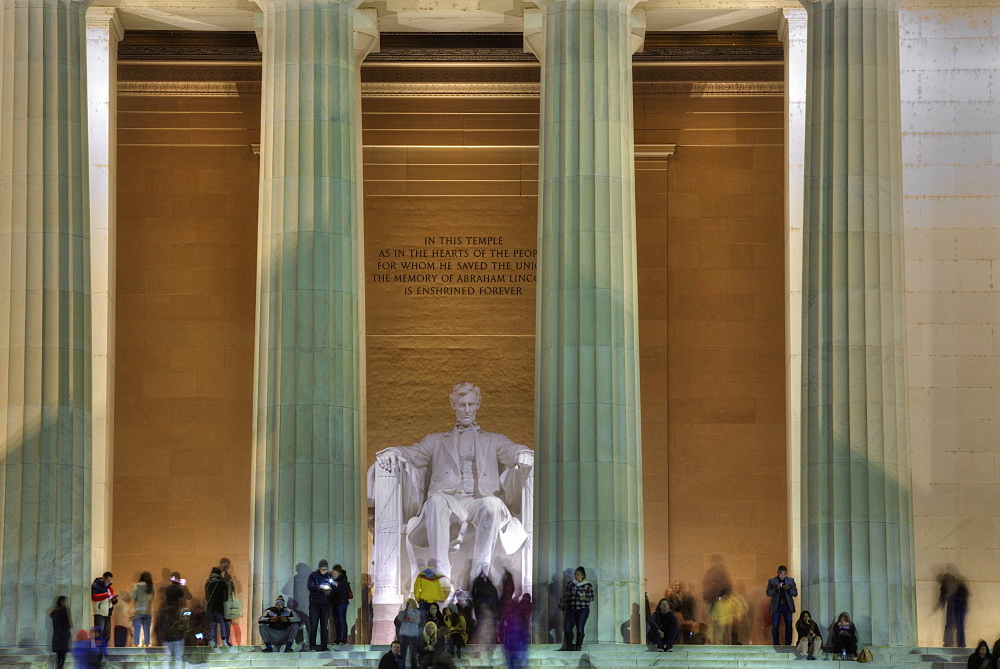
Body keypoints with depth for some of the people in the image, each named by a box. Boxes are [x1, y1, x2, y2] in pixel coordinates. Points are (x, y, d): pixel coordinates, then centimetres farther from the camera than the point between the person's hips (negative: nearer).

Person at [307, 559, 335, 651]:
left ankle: (324, 645, 6)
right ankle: (312, 645, 0)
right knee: (313, 625, -4)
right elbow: (309, 586, -12)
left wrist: (329, 590, -15)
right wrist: (320, 587, -24)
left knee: (325, 626, 3)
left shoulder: (329, 576, 10)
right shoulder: (313, 575, 1)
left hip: (325, 604, 3)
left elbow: (334, 588, 8)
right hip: (314, 603, -3)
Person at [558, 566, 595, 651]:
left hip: (582, 609, -3)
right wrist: (571, 592, -7)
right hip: (570, 609, 3)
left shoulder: (588, 585, 3)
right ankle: (569, 646, 6)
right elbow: (564, 594, 12)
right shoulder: (569, 583, 12)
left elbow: (592, 597, 4)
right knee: (567, 627, -4)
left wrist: (585, 598, -16)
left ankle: (578, 646, -2)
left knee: (580, 628, -7)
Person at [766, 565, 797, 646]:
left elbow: (795, 593, 5)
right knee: (775, 627, -3)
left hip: (787, 606, 1)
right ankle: (776, 645, 4)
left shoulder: (791, 580, 7)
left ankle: (788, 645, 4)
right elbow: (768, 593, -2)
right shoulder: (772, 581, 4)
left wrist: (788, 589, -15)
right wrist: (776, 588, -18)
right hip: (776, 606, -1)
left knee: (789, 626, -2)